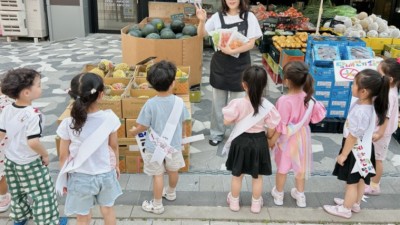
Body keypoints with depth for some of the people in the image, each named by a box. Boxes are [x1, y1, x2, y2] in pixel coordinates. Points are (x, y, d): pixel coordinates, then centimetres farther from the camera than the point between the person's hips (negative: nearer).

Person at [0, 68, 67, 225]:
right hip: (30, 163, -7)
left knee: (17, 192, 26)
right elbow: (33, 142, -33)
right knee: (42, 193, 9)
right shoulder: (33, 114, -28)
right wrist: (45, 155, -16)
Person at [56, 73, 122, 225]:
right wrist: (116, 165, 15)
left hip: (80, 178, -1)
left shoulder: (68, 124, -19)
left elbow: (63, 156, -9)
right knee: (108, 210, 25)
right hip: (106, 174, 2)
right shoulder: (109, 118, -17)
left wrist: (64, 179, 7)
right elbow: (114, 146, -3)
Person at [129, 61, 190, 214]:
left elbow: (143, 126, -14)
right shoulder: (179, 102, -15)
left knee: (158, 175, 10)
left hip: (155, 147, -3)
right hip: (174, 145, 3)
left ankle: (157, 205, 24)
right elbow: (183, 121, 0)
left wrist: (134, 131, 8)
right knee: (173, 171, 24)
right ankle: (171, 193, 50)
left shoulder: (150, 104, -22)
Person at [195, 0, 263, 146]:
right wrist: (202, 21, -16)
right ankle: (217, 134, 29)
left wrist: (232, 51, -21)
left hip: (240, 66, -2)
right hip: (220, 65, 2)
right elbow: (201, 34, 4)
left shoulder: (249, 17, -6)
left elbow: (251, 43, -10)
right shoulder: (218, 16, -1)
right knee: (218, 102, 13)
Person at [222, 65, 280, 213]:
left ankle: (234, 202, 36)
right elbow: (271, 130, -7)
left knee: (237, 175, 19)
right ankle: (256, 204, 36)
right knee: (257, 176, 20)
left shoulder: (238, 103, -21)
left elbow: (227, 121, -12)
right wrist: (267, 138, 13)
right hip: (259, 142, 1)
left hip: (241, 141, -1)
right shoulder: (268, 106, -15)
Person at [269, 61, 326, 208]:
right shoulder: (308, 98, -14)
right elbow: (316, 116, -1)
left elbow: (281, 126, -23)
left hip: (287, 139, -5)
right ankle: (300, 195, 39)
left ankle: (278, 195, 36)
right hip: (302, 136, 5)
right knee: (300, 166, 22)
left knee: (282, 167, 16)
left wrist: (272, 140, -11)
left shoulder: (284, 101, -31)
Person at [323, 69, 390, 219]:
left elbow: (353, 137, -25)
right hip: (363, 149, 9)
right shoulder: (369, 103, -6)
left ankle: (345, 209, 30)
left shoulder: (360, 112, -34)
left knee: (351, 182, 11)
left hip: (356, 151, -9)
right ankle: (355, 204, 45)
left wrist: (343, 155, -16)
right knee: (360, 179, 25)